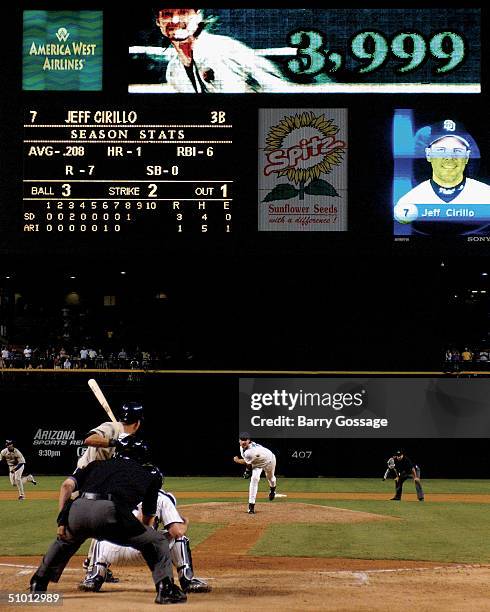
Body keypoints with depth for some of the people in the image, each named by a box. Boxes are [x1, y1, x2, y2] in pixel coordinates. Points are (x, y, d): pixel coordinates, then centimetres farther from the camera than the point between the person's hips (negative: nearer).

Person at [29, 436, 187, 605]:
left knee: (65, 540, 38)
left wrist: (62, 519, 18)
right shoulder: (148, 475, 27)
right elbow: (148, 516, 35)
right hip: (110, 513, -4)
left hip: (77, 510, 4)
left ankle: (37, 585, 41)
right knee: (157, 541, 17)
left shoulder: (97, 464, 32)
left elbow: (67, 485, 18)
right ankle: (165, 588, 1)